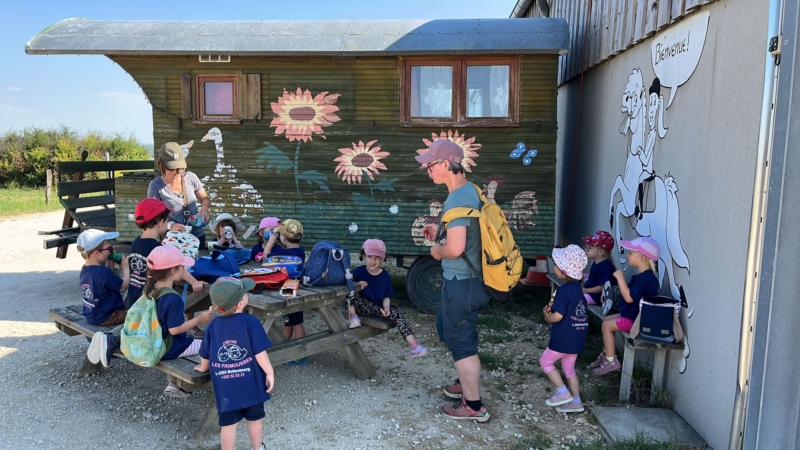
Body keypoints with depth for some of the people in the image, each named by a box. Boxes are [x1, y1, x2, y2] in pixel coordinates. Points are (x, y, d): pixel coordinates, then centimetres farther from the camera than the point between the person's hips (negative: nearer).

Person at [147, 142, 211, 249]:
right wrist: (170, 226, -30)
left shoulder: (191, 177, -5)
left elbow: (205, 198, 9)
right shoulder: (155, 186, -12)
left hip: (197, 236, 3)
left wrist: (204, 208, -13)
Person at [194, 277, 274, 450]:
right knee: (254, 419, 18)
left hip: (226, 387, 2)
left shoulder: (214, 325, -4)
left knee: (228, 424, 11)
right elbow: (260, 352, -18)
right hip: (251, 384, -2)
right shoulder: (250, 322, -17)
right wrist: (269, 372, -5)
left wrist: (203, 368, 29)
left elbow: (205, 355, 8)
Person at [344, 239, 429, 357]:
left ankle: (415, 347, -30)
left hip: (379, 308, 2)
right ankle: (353, 317, -17)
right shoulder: (358, 272, -5)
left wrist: (386, 308, -18)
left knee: (396, 314, -24)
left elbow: (386, 297, 3)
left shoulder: (385, 276, 2)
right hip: (360, 306, -2)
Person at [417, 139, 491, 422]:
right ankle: (466, 382, 43)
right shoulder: (471, 190, 7)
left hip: (461, 282, -10)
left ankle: (474, 406, 20)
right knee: (449, 329, 27)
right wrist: (440, 232, 13)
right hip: (471, 279, 10)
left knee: (461, 342, 5)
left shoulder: (457, 199, -24)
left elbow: (456, 248, -30)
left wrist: (437, 251, -11)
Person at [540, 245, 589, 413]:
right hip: (577, 337, 8)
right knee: (569, 368, 19)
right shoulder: (577, 288, 6)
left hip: (563, 338, -8)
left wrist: (547, 317, -6)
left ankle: (563, 393, 9)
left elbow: (558, 316, -26)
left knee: (545, 362, 11)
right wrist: (553, 309, 5)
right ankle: (576, 401, 21)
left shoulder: (564, 290, -22)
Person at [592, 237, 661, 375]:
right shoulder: (643, 276, 8)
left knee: (607, 325, -8)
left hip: (636, 319, -11)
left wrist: (620, 277, -28)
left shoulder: (646, 278, -26)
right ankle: (606, 354, 26)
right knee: (606, 320, 17)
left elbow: (629, 297, -32)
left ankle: (611, 361, 0)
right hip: (632, 314, 11)